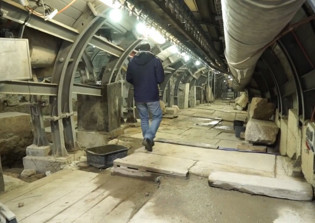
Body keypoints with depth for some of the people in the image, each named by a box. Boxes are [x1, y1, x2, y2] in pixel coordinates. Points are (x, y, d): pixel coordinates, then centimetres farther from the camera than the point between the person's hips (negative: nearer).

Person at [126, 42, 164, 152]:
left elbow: (128, 78, 8)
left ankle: (148, 140, 21)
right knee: (157, 116, 9)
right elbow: (160, 79, -9)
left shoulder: (132, 62, 2)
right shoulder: (155, 60, -7)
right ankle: (148, 137, -8)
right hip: (152, 96, -3)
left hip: (138, 96, 4)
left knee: (144, 119, 15)